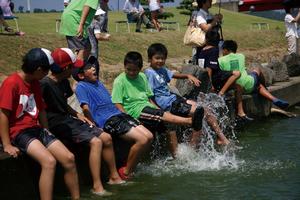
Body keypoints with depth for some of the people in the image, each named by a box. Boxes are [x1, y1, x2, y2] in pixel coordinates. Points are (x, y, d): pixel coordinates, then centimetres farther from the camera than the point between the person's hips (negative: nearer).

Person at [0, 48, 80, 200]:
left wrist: (47, 133, 10)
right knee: (49, 161, -30)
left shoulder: (35, 83, 12)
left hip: (36, 129, 8)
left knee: (69, 158, -7)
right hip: (18, 132, -8)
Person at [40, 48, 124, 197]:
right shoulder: (45, 84, -17)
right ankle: (97, 187, -25)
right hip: (59, 124, -10)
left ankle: (114, 177, 16)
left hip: (70, 119, 10)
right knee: (95, 142, -25)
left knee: (106, 138, 4)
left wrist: (78, 115, 14)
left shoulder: (64, 82, 12)